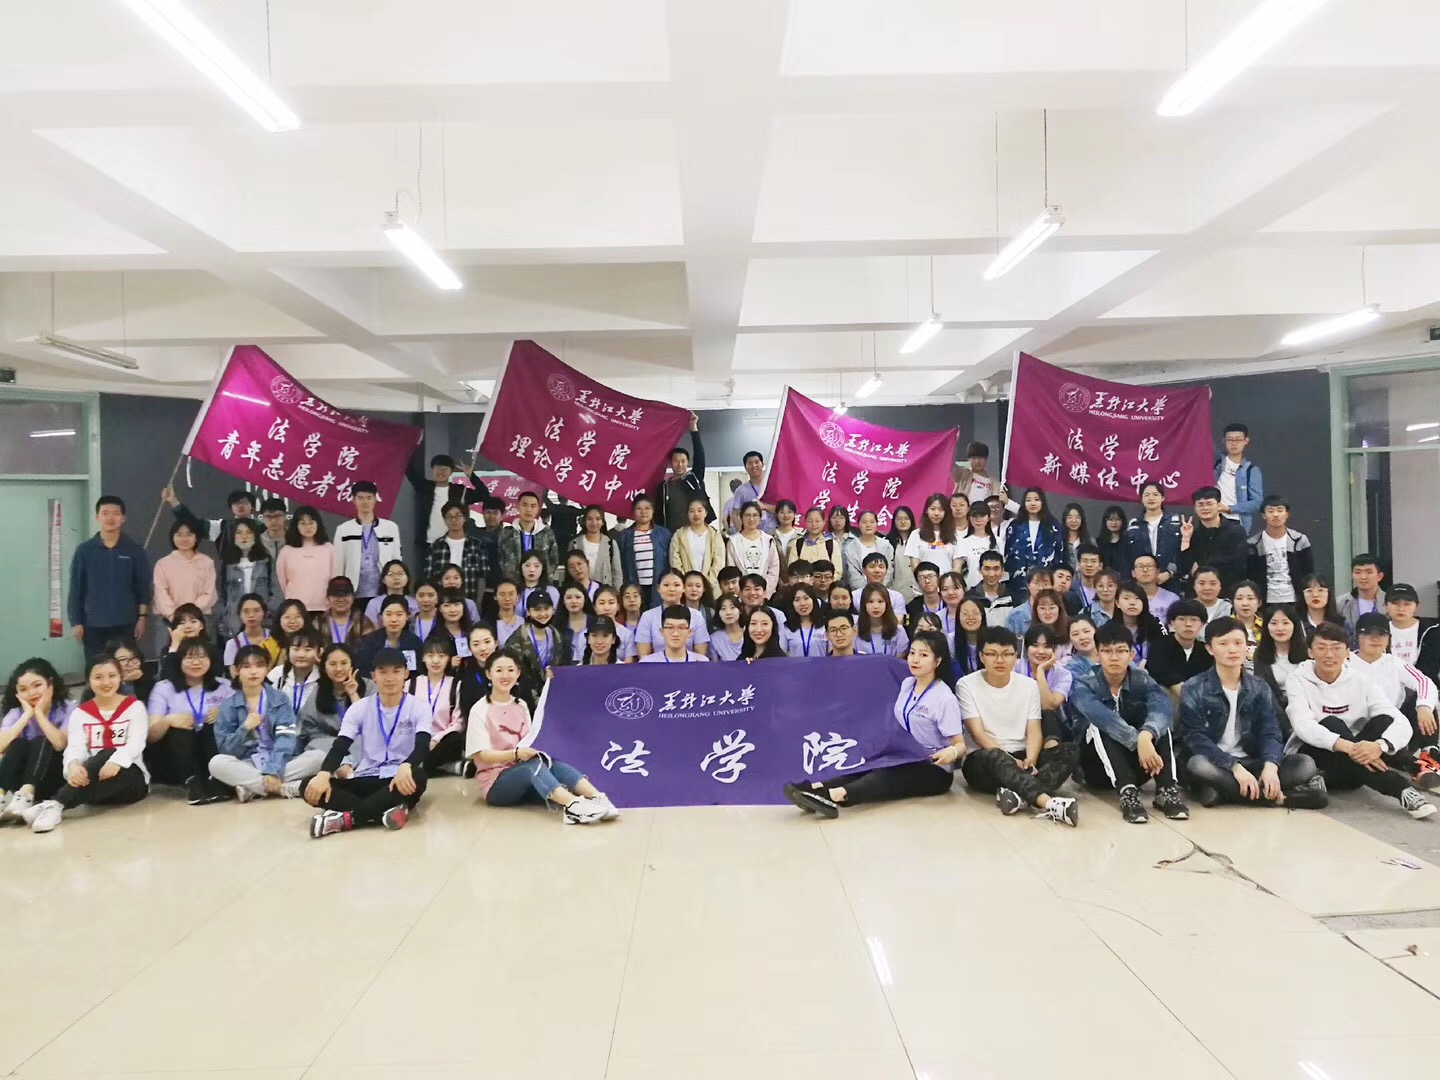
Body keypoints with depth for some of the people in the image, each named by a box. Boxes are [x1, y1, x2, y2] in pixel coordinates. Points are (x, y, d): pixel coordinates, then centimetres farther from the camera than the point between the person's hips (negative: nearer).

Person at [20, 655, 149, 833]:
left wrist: (116, 761, -35)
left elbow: (136, 743, -11)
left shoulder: (134, 707, 4)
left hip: (131, 779, -3)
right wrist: (73, 765, -34)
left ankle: (56, 805, -45)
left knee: (107, 755, -35)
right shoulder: (80, 713, 9)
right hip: (93, 783, 3)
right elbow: (75, 747, -8)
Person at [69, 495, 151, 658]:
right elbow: (75, 589, 3)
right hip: (93, 626, 0)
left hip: (126, 625, 0)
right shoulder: (84, 550, 1)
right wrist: (75, 622, 0)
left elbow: (143, 587, 4)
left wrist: (142, 618, -1)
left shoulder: (135, 551, 2)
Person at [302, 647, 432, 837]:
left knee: (417, 777, -39)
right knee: (310, 786, -22)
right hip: (365, 780, 3)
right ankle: (385, 810, -36)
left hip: (399, 780, -2)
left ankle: (345, 818, -33)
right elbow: (340, 746, -5)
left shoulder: (418, 708, -1)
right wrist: (323, 774, -28)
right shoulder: (359, 709, 5)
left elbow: (422, 746, -17)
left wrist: (405, 767, -41)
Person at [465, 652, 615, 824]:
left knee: (553, 765, -27)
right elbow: (483, 755, -14)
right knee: (533, 764, -34)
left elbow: (528, 743, 13)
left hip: (525, 780, 5)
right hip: (495, 784, -5)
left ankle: (598, 798, -49)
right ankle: (572, 805, -57)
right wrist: (516, 754, -30)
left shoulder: (521, 705, 12)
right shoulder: (480, 710, -6)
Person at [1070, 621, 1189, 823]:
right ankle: (1127, 792, -43)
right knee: (1100, 725, -30)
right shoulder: (1083, 685, -13)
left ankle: (1167, 789, -33)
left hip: (1136, 765, 2)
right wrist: (1137, 742, -51)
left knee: (1159, 722, -21)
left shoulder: (1142, 681, -7)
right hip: (1095, 766, -2)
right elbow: (1099, 714, -37)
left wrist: (1145, 736, -52)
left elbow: (1163, 707, -31)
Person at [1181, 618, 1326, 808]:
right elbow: (1196, 737, -14)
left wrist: (1270, 766, -24)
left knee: (1305, 764, -16)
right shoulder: (1194, 689, -5)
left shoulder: (1259, 688, 8)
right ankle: (1275, 796, -28)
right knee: (1198, 765, -37)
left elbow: (1270, 732, -2)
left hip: (1251, 763, 4)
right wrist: (1235, 767, -28)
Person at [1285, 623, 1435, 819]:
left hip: (1354, 765, 3)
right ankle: (1403, 790, -40)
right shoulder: (1298, 680, -7)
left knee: (1383, 722, -21)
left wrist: (1379, 746, -37)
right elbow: (1303, 726, -25)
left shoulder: (1361, 679, -2)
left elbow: (1402, 724, -14)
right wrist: (1346, 746, -42)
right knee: (1332, 725, -32)